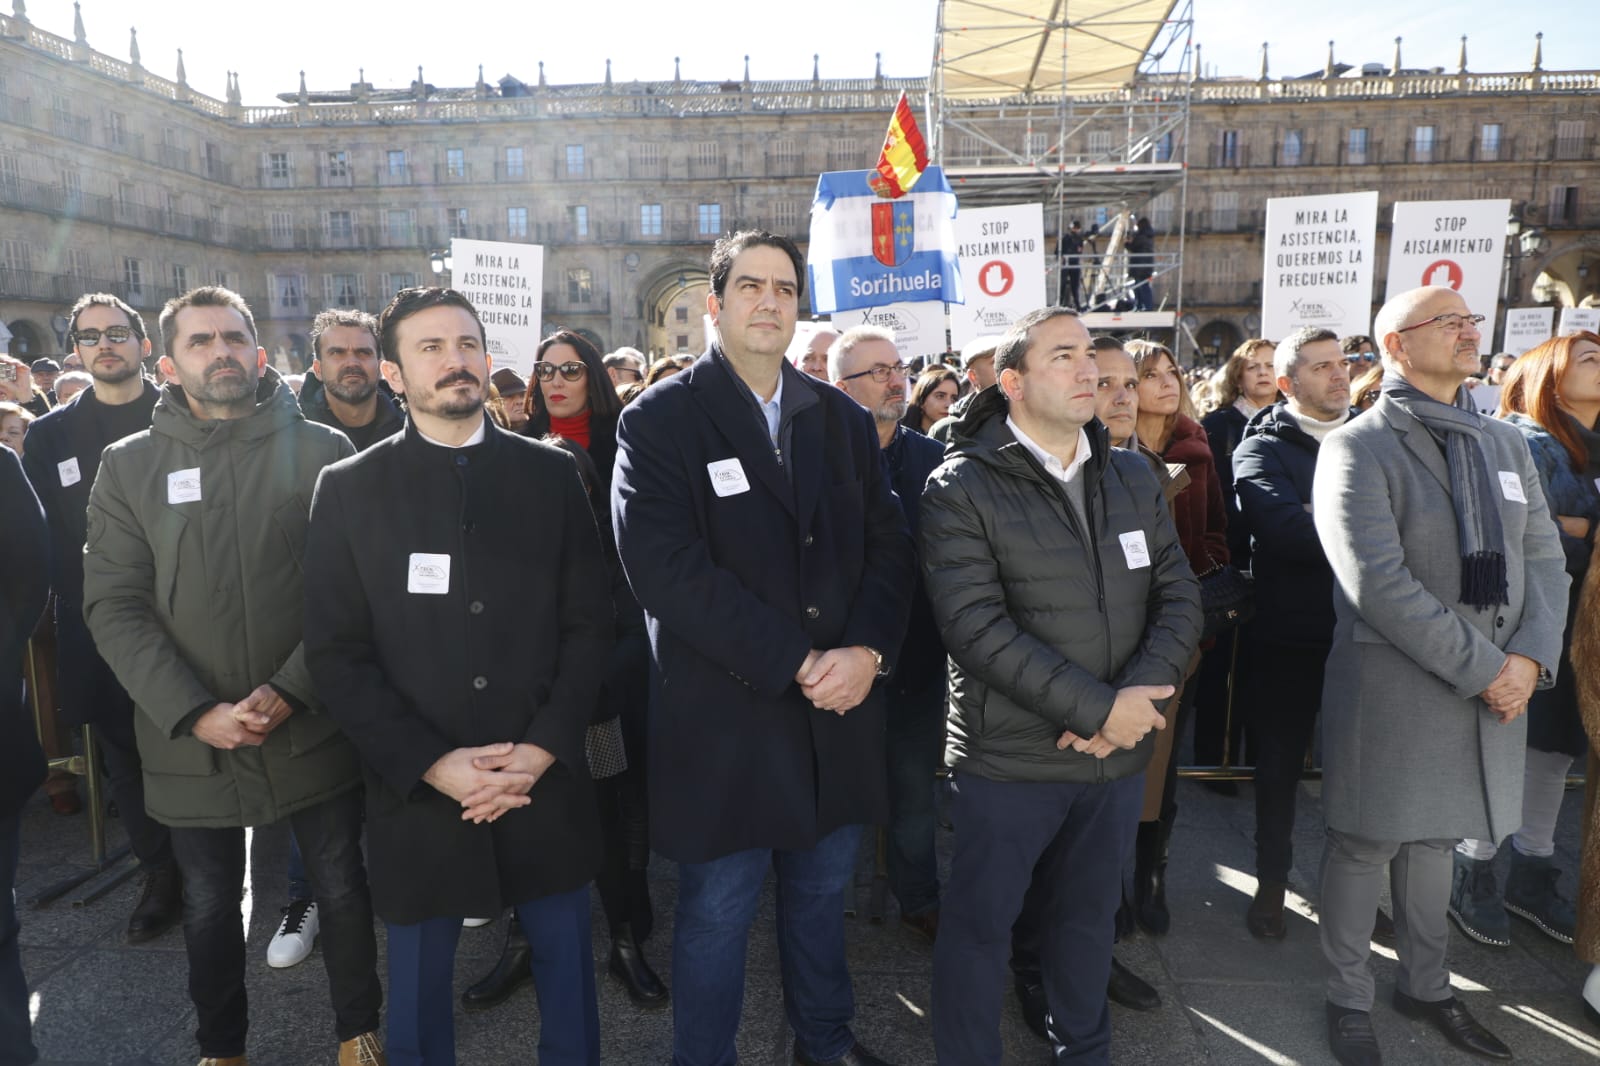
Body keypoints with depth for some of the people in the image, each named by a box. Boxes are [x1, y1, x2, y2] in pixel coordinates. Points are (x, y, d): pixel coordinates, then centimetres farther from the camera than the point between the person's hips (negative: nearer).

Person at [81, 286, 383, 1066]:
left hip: (313, 731, -1)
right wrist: (195, 714, -15)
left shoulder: (322, 451, -3)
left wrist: (290, 692, -17)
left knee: (341, 891, 13)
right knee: (209, 908, 18)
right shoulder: (129, 467, 2)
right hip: (189, 744, 2)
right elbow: (113, 606, -4)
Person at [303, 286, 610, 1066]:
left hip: (545, 787, 1)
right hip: (418, 793, 0)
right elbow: (336, 653, -3)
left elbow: (589, 623, 1)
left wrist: (541, 750, -10)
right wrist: (433, 766, -12)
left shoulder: (551, 474, 4)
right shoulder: (349, 490, 1)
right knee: (419, 990, 16)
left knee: (567, 977, 15)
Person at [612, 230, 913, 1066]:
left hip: (838, 711, 5)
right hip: (724, 716, -4)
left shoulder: (845, 419, 8)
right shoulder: (658, 420, -7)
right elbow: (665, 566, -19)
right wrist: (793, 660, -19)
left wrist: (867, 651, -13)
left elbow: (887, 545, 4)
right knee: (717, 915, 11)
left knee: (822, 894, 22)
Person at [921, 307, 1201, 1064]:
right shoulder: (961, 489, -12)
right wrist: (1098, 708, -21)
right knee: (979, 923, 10)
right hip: (1008, 758, -5)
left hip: (1118, 752, 5)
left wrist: (1138, 695, -14)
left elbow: (1179, 596, 2)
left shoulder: (1134, 477, 6)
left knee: (1089, 915, 22)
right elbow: (977, 629, -20)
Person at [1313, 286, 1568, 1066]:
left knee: (1433, 839, 20)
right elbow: (1379, 584, -20)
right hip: (1389, 693, -6)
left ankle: (1425, 987, 38)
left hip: (1494, 691, 6)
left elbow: (1543, 558, 7)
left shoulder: (1505, 444, 10)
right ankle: (1349, 1001, 26)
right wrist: (1484, 668, -18)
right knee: (1365, 848, 7)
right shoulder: (1357, 448, -12)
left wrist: (1529, 657, -9)